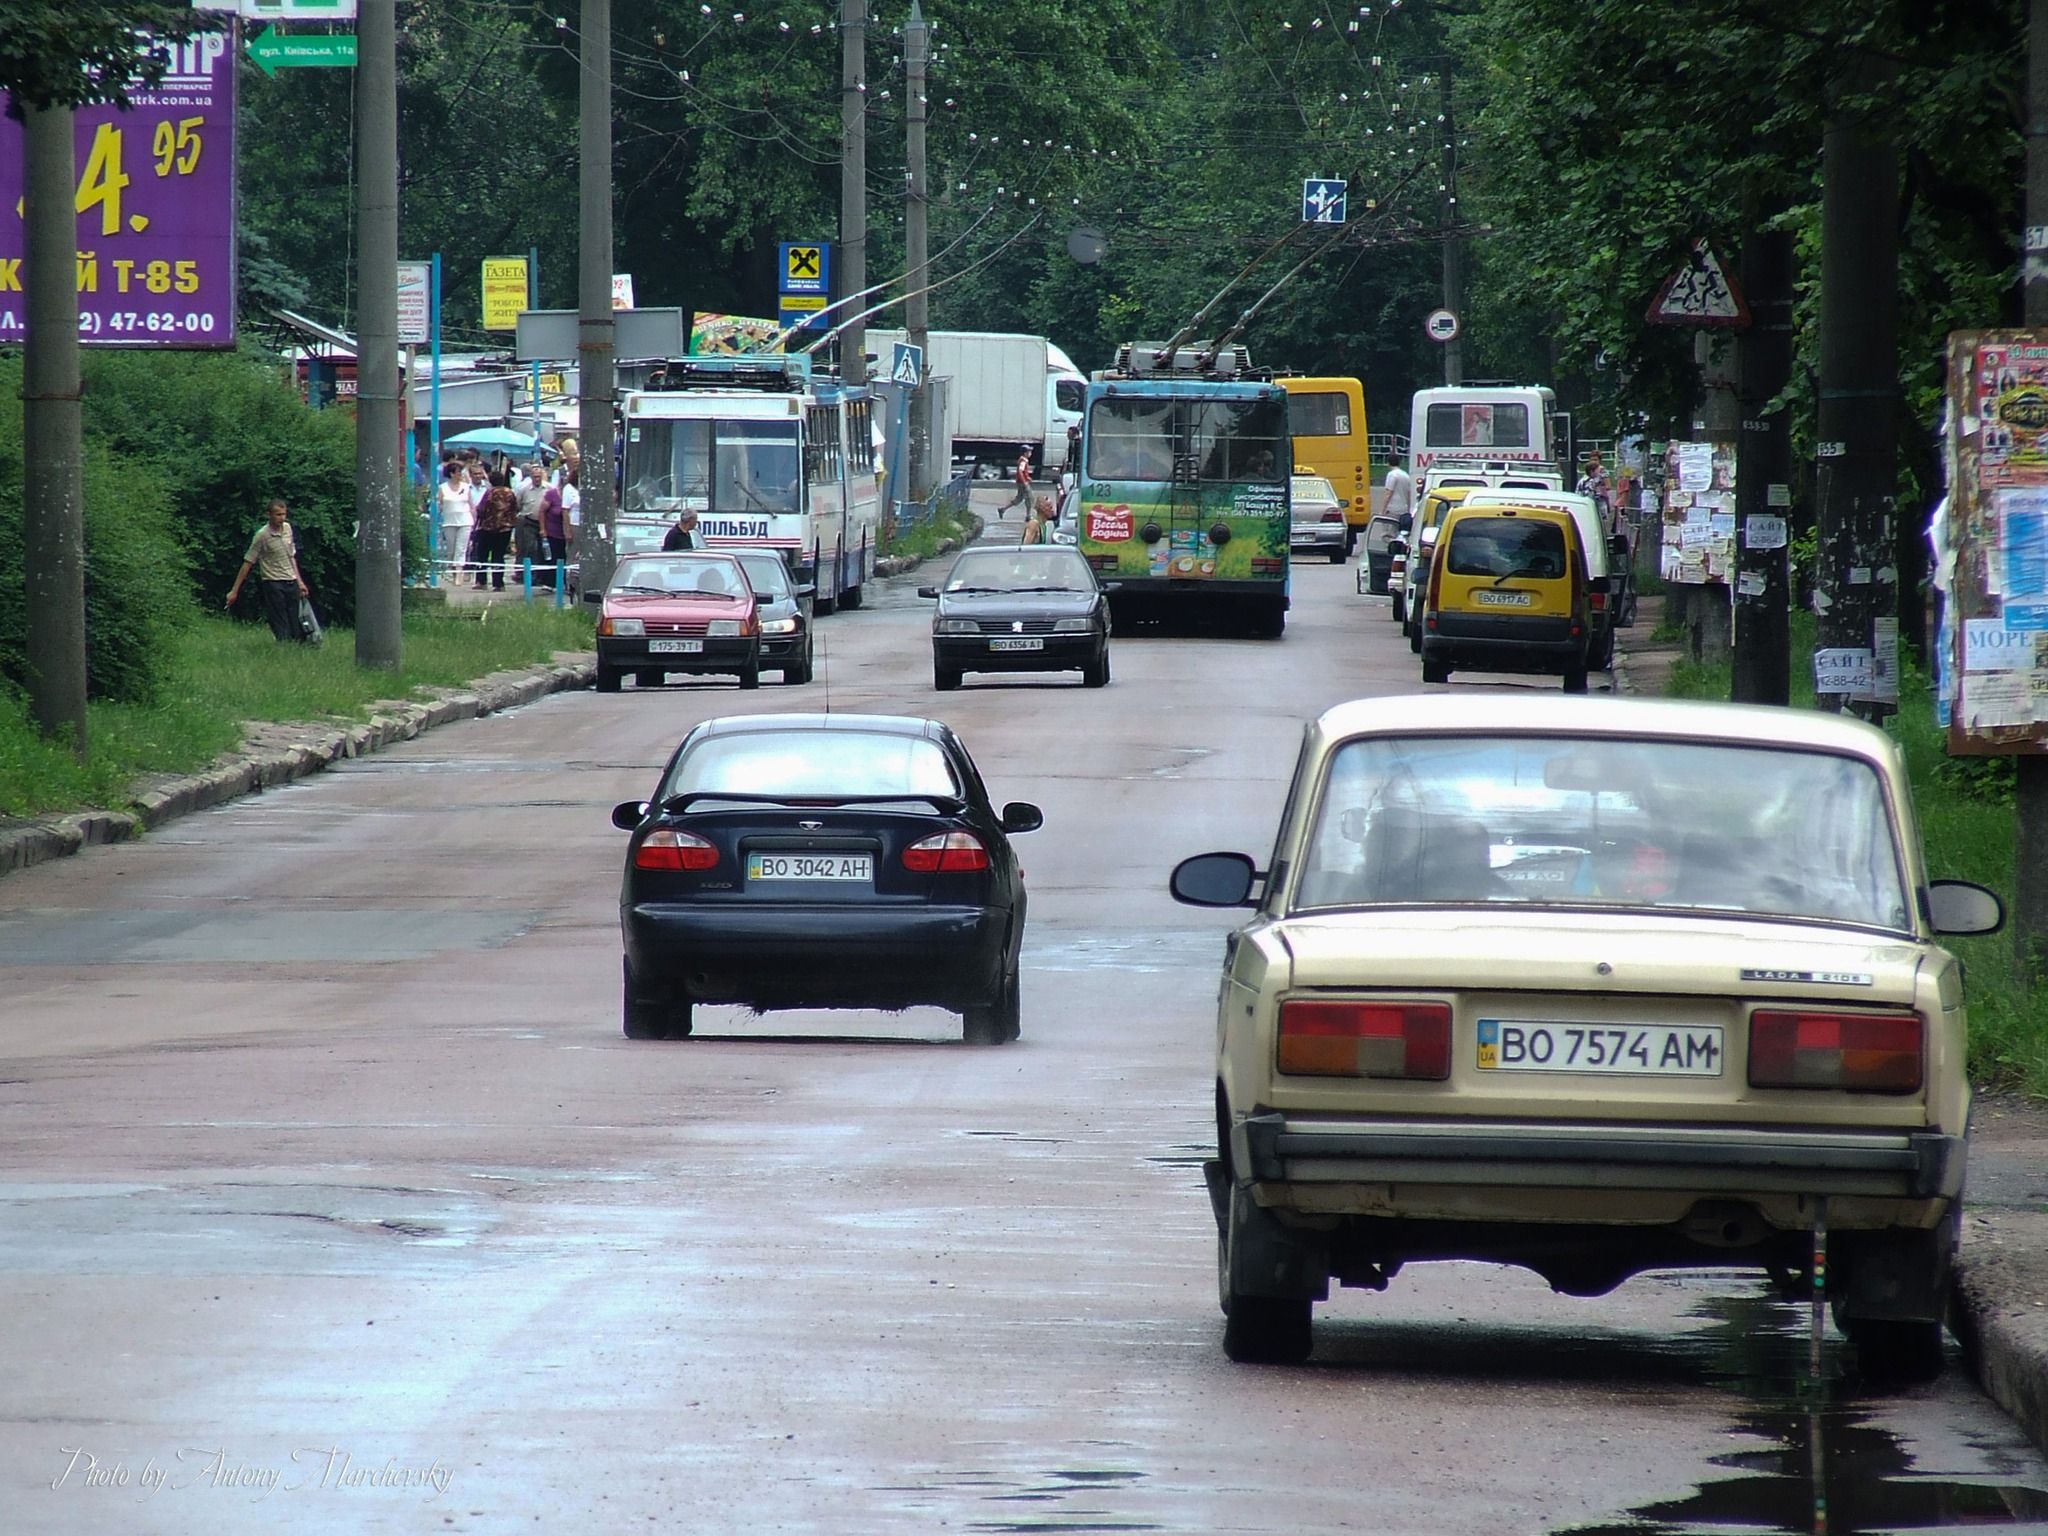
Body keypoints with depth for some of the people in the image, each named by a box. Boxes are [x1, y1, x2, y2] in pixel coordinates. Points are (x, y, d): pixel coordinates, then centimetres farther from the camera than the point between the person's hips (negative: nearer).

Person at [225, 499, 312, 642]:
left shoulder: (287, 528, 8)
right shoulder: (262, 535, -11)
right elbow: (248, 563, -8)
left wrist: (299, 581, 18)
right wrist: (234, 591, -8)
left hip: (291, 582, 6)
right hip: (273, 583, -6)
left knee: (296, 629, 4)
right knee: (282, 631, -9)